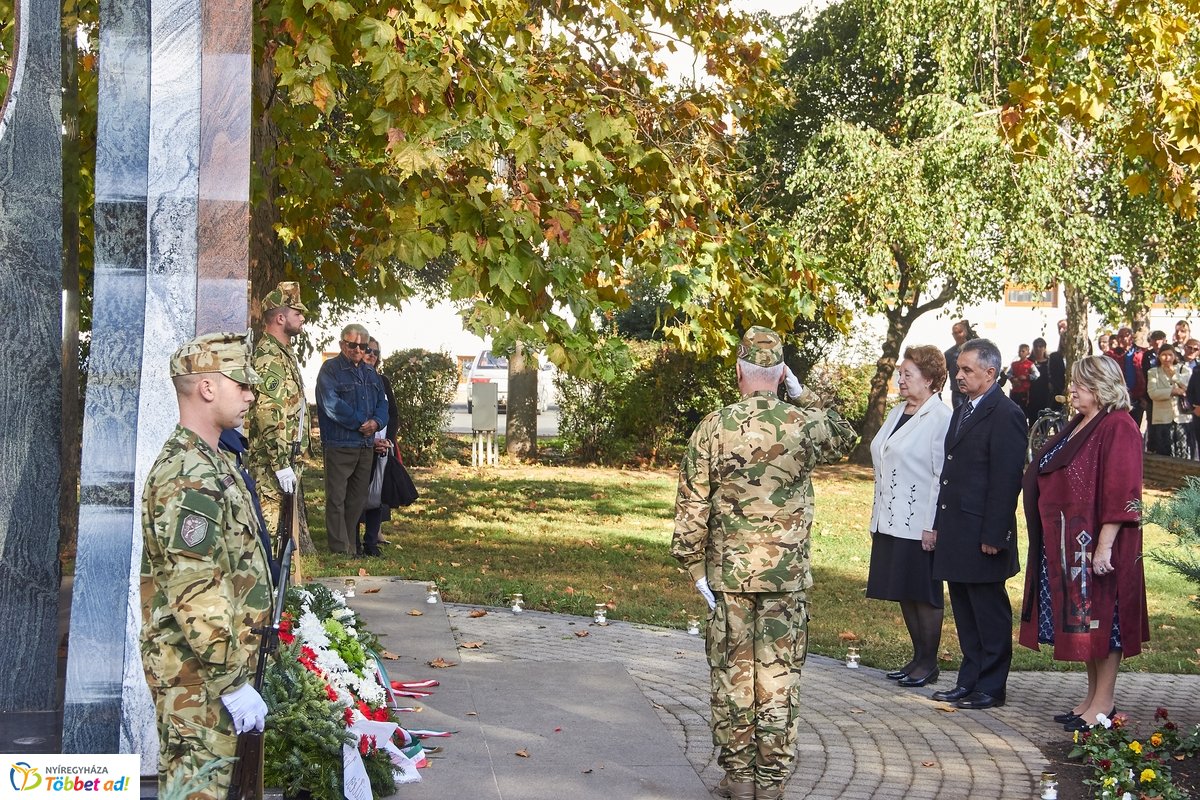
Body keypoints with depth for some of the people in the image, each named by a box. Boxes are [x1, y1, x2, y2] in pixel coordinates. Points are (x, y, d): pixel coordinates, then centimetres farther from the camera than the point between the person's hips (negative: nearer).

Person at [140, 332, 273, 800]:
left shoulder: (208, 460, 14)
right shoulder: (191, 477, -21)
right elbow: (197, 597, -26)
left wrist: (238, 670, 24)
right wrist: (233, 683, -24)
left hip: (202, 668, 10)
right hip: (199, 674, -10)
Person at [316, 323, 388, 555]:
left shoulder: (371, 374, 17)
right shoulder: (330, 370, -6)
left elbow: (382, 403, 13)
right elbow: (332, 404, -17)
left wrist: (376, 422, -10)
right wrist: (361, 423, -15)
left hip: (366, 445, 7)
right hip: (339, 445, -7)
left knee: (358, 500, 13)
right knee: (337, 498, -5)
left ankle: (350, 544, 22)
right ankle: (340, 549, -3)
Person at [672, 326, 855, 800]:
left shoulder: (712, 429, -6)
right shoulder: (804, 425, -5)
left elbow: (691, 506, -4)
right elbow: (843, 438, 19)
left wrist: (694, 566, 4)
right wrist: (806, 397, 23)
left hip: (728, 573, 0)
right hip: (788, 575, 0)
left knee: (732, 673, 9)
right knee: (779, 674, 6)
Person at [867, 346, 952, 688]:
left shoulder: (941, 418, -13)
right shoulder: (897, 412, 14)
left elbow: (943, 476, -16)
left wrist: (933, 526, -19)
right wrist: (876, 517, 16)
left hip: (920, 524, -9)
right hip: (891, 521, 9)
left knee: (924, 594, 0)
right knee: (904, 593, 13)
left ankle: (929, 663, 10)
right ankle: (918, 657, 23)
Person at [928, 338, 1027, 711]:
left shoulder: (1005, 415, -13)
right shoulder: (962, 412, 16)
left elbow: (1006, 480, -17)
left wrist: (993, 536, -19)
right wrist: (940, 524, 15)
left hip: (982, 534, -9)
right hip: (956, 533, 9)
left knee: (989, 613, 1)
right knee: (965, 612, 14)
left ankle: (990, 689, 9)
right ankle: (969, 682, 23)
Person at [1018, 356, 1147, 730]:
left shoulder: (1119, 428, -14)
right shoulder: (1078, 426, 15)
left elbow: (1121, 492, -20)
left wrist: (1104, 545, -23)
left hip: (1096, 544, -9)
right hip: (1067, 543, 9)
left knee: (1101, 618, -2)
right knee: (1082, 618, 13)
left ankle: (1103, 703, 5)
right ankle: (1092, 696, 22)